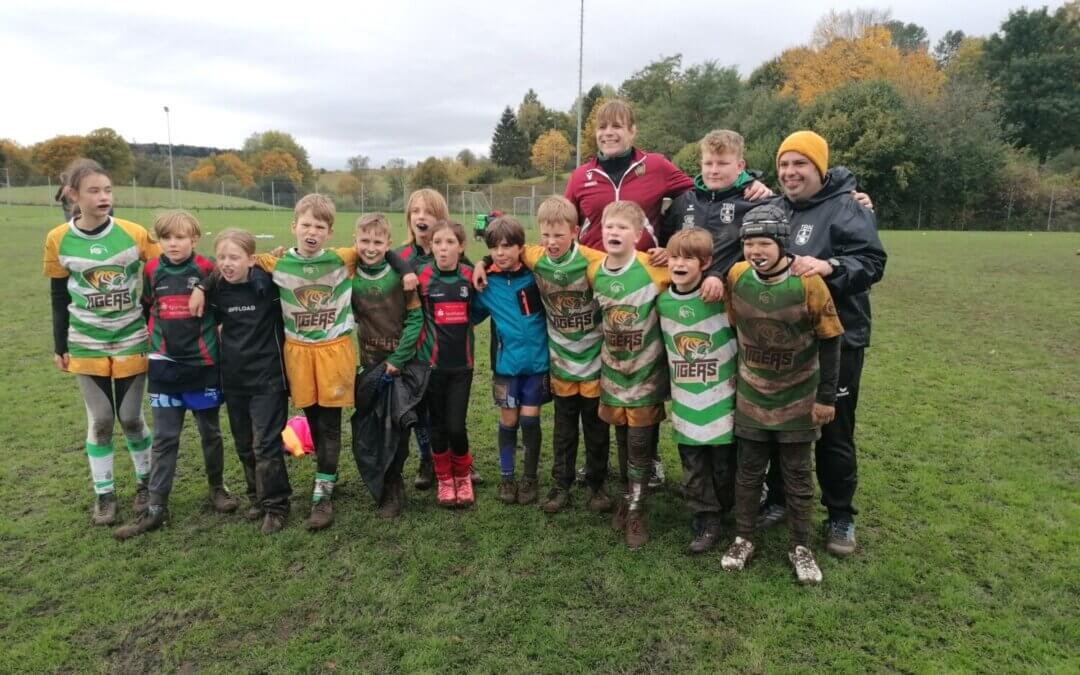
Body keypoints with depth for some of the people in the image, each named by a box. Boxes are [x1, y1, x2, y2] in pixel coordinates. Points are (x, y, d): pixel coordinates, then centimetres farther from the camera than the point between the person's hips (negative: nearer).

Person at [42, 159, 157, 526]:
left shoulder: (135, 233, -10)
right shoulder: (58, 240, -6)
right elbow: (59, 297, 3)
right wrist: (59, 346, 6)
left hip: (132, 343, 0)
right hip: (87, 346, 1)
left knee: (131, 417, 5)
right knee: (100, 420, 4)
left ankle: (145, 483, 26)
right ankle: (104, 495, 20)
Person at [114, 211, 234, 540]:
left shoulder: (207, 270, -7)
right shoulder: (151, 271, 1)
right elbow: (144, 309, 15)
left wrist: (216, 341, -2)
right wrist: (154, 337, 10)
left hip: (203, 364, -2)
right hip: (164, 365, 2)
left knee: (210, 431, 12)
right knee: (164, 438, 5)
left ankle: (217, 488, 30)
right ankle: (156, 507, 11)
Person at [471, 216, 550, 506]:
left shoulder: (536, 275, -8)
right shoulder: (487, 283, -3)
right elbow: (472, 314, 6)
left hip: (536, 360, -1)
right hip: (506, 363, 1)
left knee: (530, 419, 5)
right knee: (508, 420, 10)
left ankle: (530, 478, 23)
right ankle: (507, 477, 26)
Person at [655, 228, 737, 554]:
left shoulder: (721, 296, -12)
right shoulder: (663, 301, 0)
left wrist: (739, 376, -3)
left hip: (721, 399, -3)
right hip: (685, 402, 3)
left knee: (724, 464, 9)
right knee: (693, 467, 8)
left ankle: (725, 512, 31)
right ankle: (706, 519, 22)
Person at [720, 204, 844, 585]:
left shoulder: (807, 283, -20)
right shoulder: (736, 277, -10)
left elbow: (830, 341, -11)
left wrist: (826, 396, -9)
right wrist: (738, 374, 10)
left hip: (798, 399, -2)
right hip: (751, 397, 3)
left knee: (798, 475, 10)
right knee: (749, 471, 12)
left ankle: (801, 547, 26)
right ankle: (744, 539, 28)